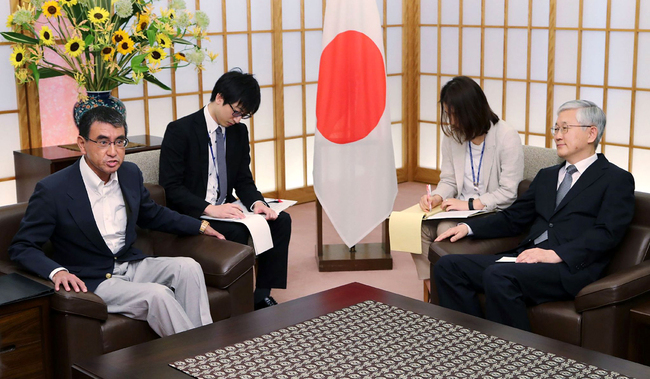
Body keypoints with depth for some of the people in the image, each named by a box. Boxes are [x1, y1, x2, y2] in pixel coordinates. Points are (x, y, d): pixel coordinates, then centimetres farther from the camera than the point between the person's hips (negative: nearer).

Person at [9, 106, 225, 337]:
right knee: (157, 294, -28)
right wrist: (57, 272, -29)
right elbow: (21, 247, -11)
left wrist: (199, 226, 19)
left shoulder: (131, 174, 3)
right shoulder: (53, 190, -16)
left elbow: (152, 215, 23)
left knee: (188, 267, -17)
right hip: (91, 281, -6)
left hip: (132, 264, 6)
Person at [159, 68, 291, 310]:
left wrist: (256, 202, -11)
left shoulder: (239, 132, 9)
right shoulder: (179, 131, -12)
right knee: (235, 231, -32)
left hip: (225, 209, 7)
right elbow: (171, 187, -16)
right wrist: (209, 209, -28)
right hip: (192, 215, -7)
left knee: (280, 221, -11)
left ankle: (262, 295, -8)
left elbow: (244, 179, 12)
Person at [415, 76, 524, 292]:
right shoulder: (453, 137, 8)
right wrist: (437, 197, -11)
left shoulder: (507, 138, -12)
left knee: (446, 230, -31)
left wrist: (470, 204, -19)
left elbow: (507, 193, -14)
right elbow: (448, 180, 11)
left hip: (493, 214, -6)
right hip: (461, 209, 6)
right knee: (419, 228, -22)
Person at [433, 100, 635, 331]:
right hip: (528, 258, 7)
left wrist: (556, 254, -22)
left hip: (571, 266, -7)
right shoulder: (546, 176, 27)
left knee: (497, 277, -34)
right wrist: (469, 227, 10)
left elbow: (607, 233, -9)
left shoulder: (617, 180, 5)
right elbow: (514, 218, 26)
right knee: (447, 266, -10)